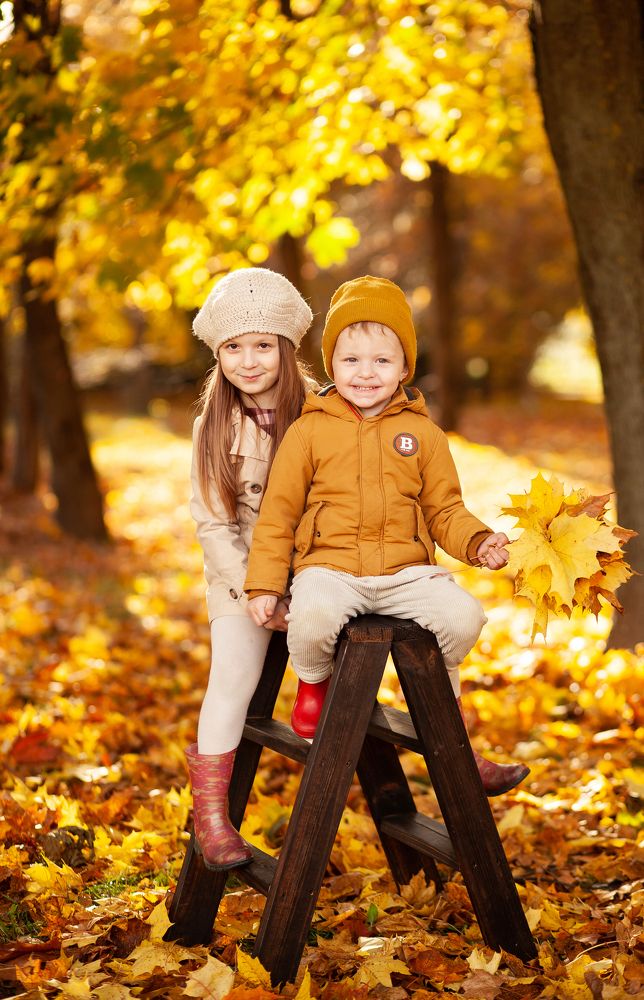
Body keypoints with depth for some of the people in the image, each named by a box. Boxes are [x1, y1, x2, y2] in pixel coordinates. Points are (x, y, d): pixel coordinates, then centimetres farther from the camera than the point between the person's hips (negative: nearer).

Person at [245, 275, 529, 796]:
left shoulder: (423, 433, 11)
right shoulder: (308, 431, 5)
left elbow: (445, 510, 13)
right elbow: (278, 512, 7)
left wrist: (478, 542, -7)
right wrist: (264, 583, 1)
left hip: (408, 570, 2)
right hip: (329, 567, -2)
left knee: (463, 614, -23)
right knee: (312, 615, -35)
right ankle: (314, 682, 3)